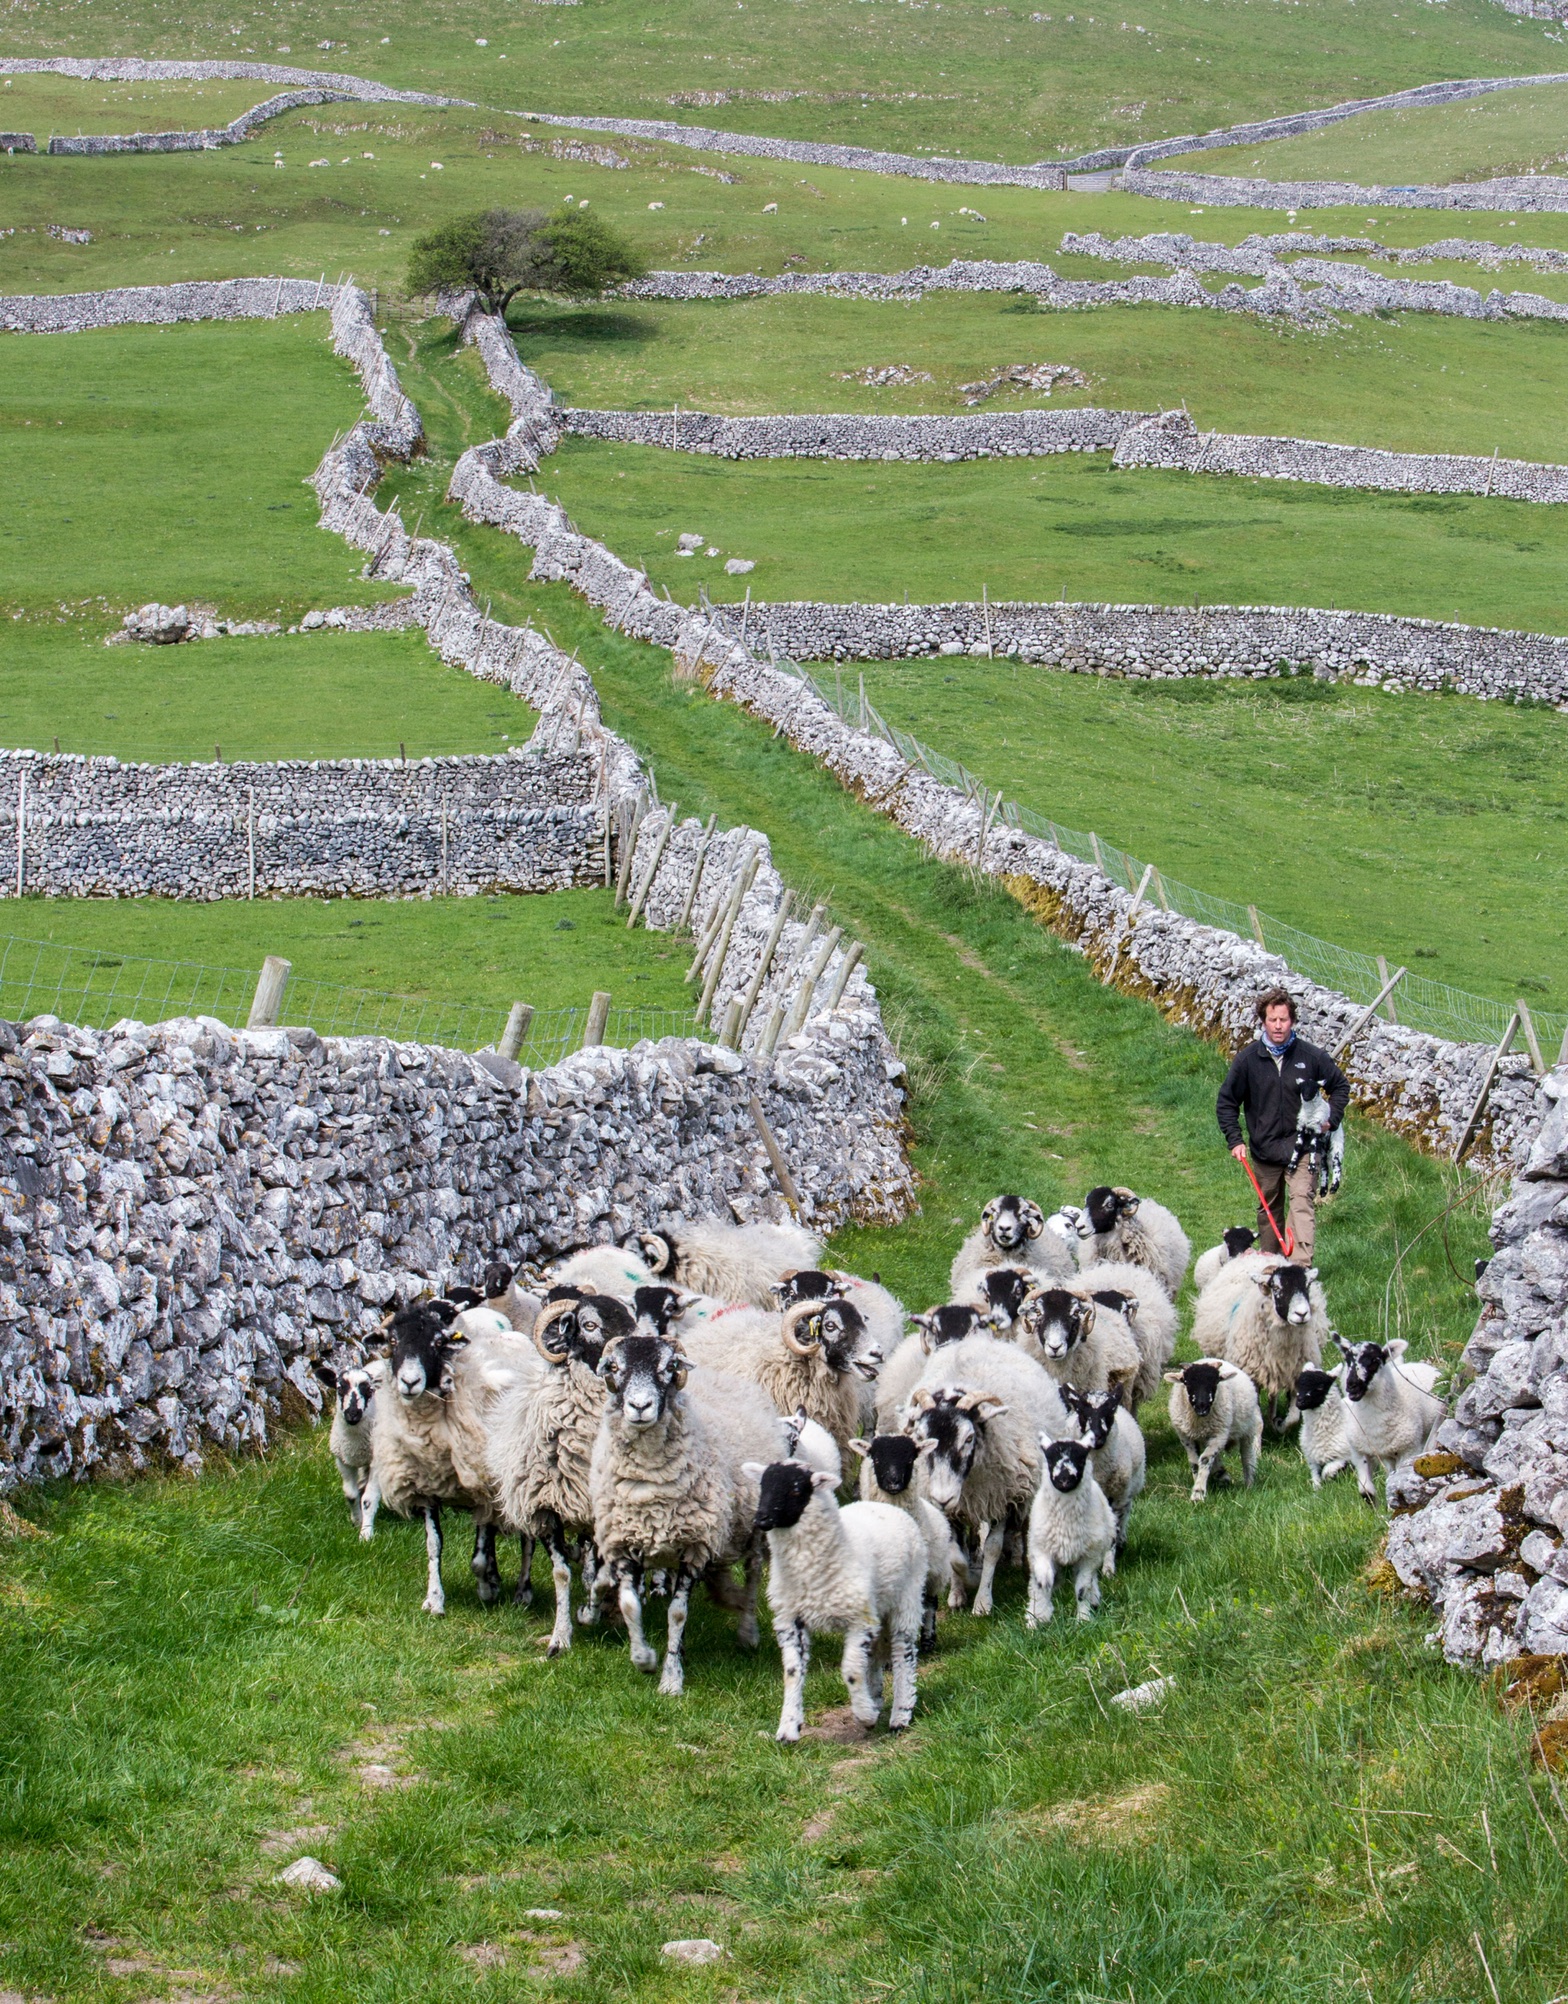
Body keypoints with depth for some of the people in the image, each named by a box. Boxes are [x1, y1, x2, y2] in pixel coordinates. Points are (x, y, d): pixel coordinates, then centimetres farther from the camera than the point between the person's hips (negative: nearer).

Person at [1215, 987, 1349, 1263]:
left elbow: (1340, 1086, 11)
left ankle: (1301, 1268, -25)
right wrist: (1234, 1140, -3)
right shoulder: (1248, 1059, -3)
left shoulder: (1311, 1056, -5)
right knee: (1269, 1210, 14)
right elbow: (1226, 1103, 6)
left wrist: (1331, 1119, -2)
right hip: (1264, 1149, 2)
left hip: (1302, 1147, -2)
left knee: (1302, 1203, -16)